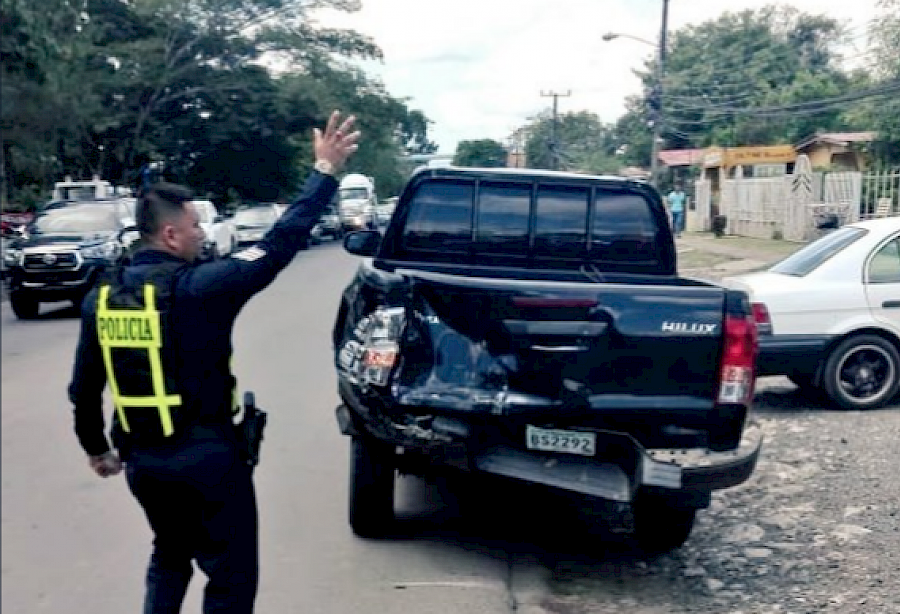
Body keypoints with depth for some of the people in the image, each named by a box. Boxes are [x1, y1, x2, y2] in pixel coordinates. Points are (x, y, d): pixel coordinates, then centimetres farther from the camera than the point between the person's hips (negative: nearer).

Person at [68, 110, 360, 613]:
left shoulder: (101, 298, 1)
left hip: (142, 461, 7)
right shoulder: (195, 288, -19)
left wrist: (95, 447, 24)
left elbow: (84, 389, 8)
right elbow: (278, 246, -22)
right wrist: (325, 172, -17)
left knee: (169, 559, 29)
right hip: (207, 459, -7)